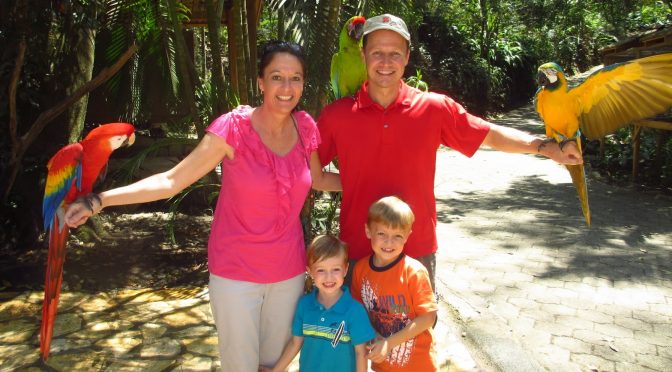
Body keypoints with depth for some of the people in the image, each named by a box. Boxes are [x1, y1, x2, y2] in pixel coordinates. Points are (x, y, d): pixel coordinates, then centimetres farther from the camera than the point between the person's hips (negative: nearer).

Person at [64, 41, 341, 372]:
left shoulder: (305, 127, -5)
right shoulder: (233, 127, -17)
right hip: (236, 270, -3)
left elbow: (318, 179, 13)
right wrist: (98, 201, -26)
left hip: (288, 269, 4)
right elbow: (171, 181, -18)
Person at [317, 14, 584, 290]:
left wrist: (546, 147, -5)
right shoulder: (336, 115, -7)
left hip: (418, 251, 1)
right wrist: (349, 184, -7)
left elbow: (491, 135, 1)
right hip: (358, 251, 0)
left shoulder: (435, 108, -6)